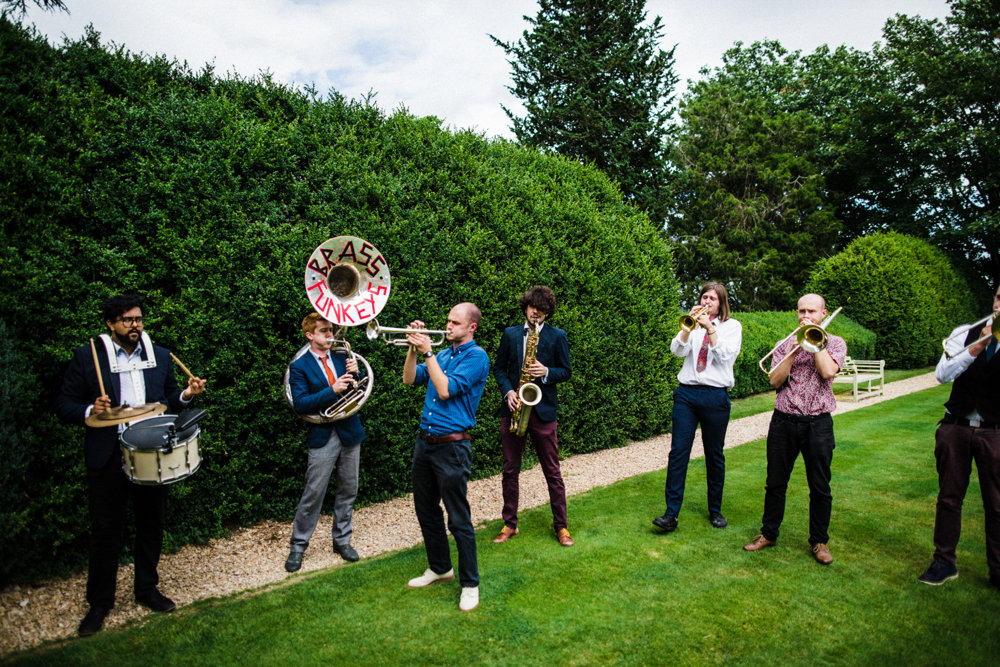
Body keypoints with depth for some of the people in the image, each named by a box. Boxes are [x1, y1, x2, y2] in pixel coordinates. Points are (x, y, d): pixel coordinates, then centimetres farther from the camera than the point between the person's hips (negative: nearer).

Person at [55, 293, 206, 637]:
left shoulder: (160, 357, 9)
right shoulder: (87, 357, -1)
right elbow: (64, 404, -1)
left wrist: (186, 395, -6)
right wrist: (90, 411, -20)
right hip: (107, 458, -3)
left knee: (151, 525, 13)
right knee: (105, 530, 6)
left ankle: (146, 589, 32)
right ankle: (99, 603, 23)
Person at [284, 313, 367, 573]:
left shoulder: (342, 358, 8)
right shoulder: (299, 366, -5)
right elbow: (300, 404, -15)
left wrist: (354, 374, -11)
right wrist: (332, 390, -25)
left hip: (350, 432, 4)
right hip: (322, 436, -4)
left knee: (348, 491, 12)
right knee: (313, 494, 0)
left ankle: (342, 540, 28)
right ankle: (298, 546, 17)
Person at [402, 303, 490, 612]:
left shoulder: (476, 356, -9)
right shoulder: (442, 354, 14)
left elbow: (445, 390, -19)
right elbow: (410, 379, 10)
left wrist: (428, 353, -14)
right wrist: (414, 348, -2)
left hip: (452, 446, -8)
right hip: (424, 442, 8)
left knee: (459, 519, -1)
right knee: (425, 510, 17)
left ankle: (470, 584, 14)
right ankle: (440, 568, 35)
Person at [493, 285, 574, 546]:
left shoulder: (557, 336, 3)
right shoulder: (510, 334, 8)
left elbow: (566, 371, 4)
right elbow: (499, 368, 10)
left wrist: (546, 372, -16)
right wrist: (508, 391, -7)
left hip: (543, 409, -2)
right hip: (513, 407, 2)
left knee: (552, 471, 3)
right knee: (510, 470, 9)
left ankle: (561, 526, 16)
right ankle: (510, 524, 21)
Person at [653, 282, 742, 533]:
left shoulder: (732, 326, 7)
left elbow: (726, 355, -9)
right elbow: (678, 350, -2)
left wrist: (709, 328, -15)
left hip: (715, 396, -1)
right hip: (687, 392, 1)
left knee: (715, 455, 8)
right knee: (678, 451, -6)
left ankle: (715, 510, 24)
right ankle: (671, 514, -5)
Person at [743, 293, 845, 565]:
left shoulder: (835, 343, 5)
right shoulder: (784, 344, 9)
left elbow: (828, 371, -15)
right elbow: (775, 380, -3)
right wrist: (794, 351, -11)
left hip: (818, 423, -1)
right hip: (783, 422, 2)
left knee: (820, 487, 7)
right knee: (775, 483, 9)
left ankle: (819, 541, 24)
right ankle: (768, 534, 24)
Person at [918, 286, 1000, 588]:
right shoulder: (965, 333, 5)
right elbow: (942, 374, -6)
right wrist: (976, 348, -16)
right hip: (956, 427, 1)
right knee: (949, 498, 8)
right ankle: (944, 563, 19)